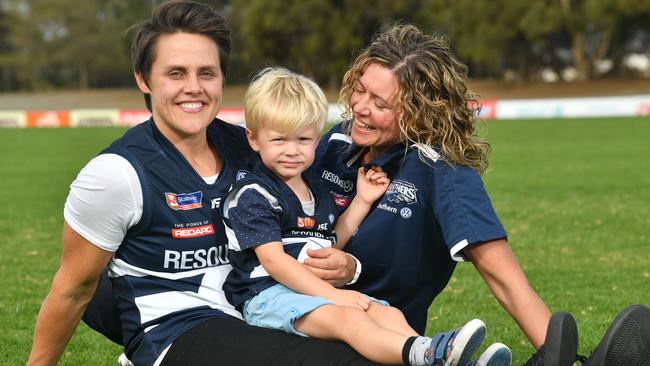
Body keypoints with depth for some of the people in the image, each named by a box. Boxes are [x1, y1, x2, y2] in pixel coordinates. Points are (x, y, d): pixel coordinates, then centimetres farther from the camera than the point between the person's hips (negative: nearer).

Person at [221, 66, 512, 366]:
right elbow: (273, 260, -16)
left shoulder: (314, 189, 20)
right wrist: (331, 294, -20)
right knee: (348, 318, -33)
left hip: (316, 290, 8)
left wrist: (362, 202, 17)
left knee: (388, 314, -16)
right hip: (267, 294, -8)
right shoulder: (253, 195, -7)